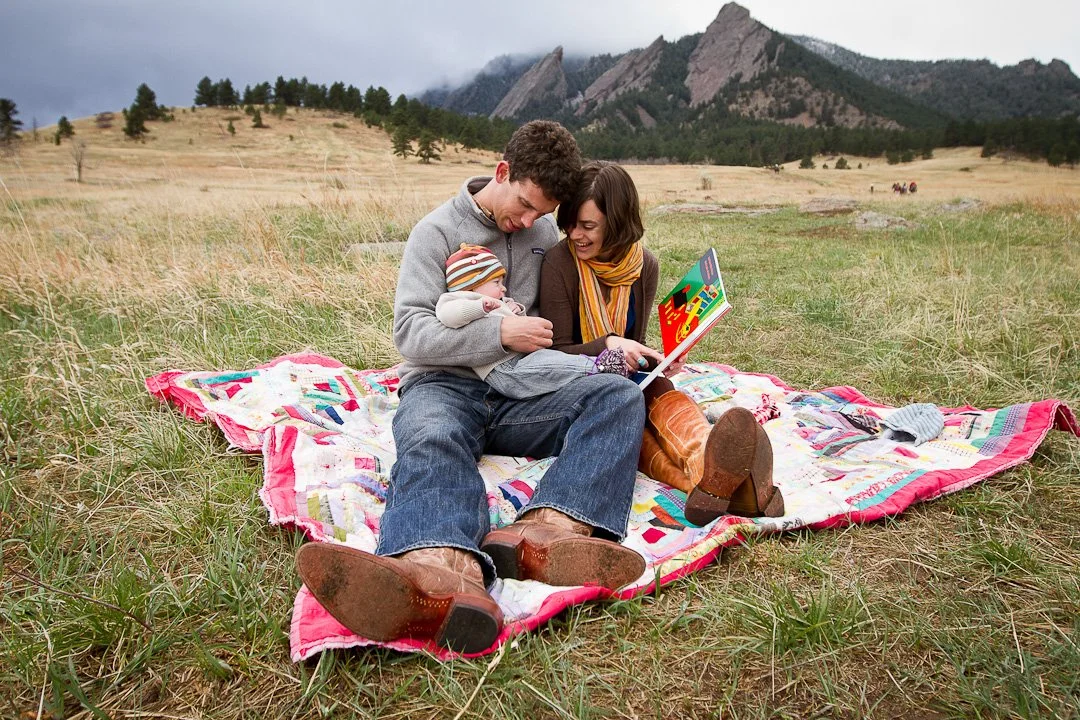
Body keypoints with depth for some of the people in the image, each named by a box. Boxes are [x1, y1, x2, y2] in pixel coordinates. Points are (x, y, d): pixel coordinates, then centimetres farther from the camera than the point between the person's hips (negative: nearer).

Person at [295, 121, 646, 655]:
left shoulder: (545, 232, 17)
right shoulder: (438, 231, 3)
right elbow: (410, 333, -7)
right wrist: (500, 333, -17)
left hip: (521, 394, 4)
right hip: (444, 385, -3)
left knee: (620, 395, -24)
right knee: (430, 440, -39)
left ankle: (543, 532, -51)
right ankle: (443, 571, -71)